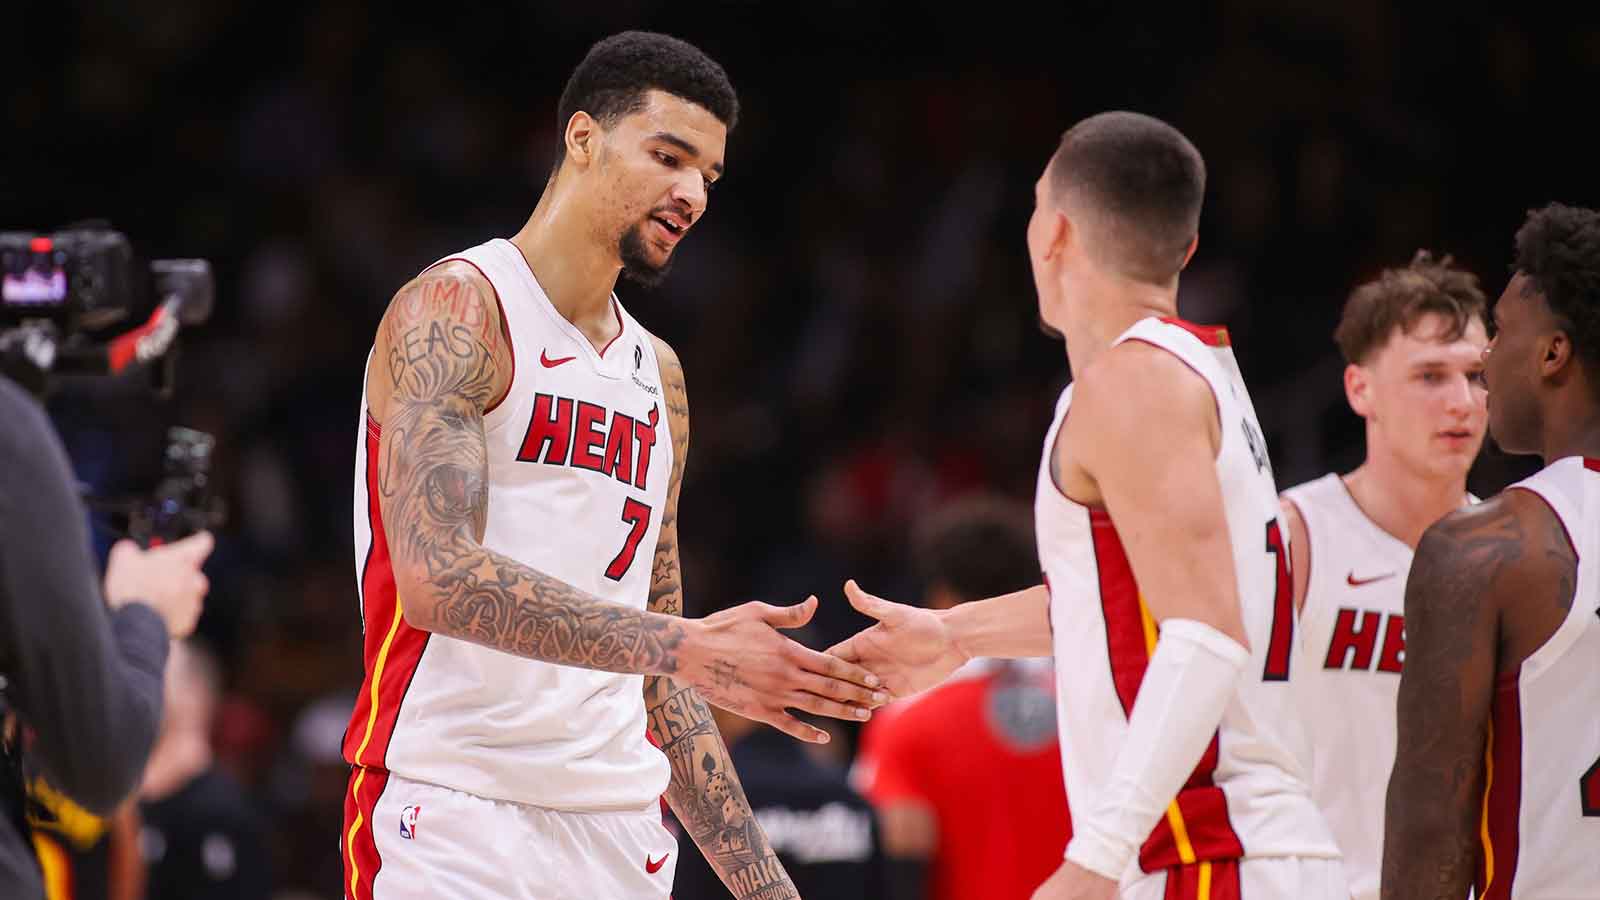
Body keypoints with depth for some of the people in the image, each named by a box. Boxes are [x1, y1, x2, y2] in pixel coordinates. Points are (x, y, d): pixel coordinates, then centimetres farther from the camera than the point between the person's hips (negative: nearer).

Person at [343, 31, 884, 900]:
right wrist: (686, 646, -26)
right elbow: (439, 578, -20)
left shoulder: (657, 373, 18)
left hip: (617, 827, 7)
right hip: (453, 818, -7)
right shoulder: (453, 311, -6)